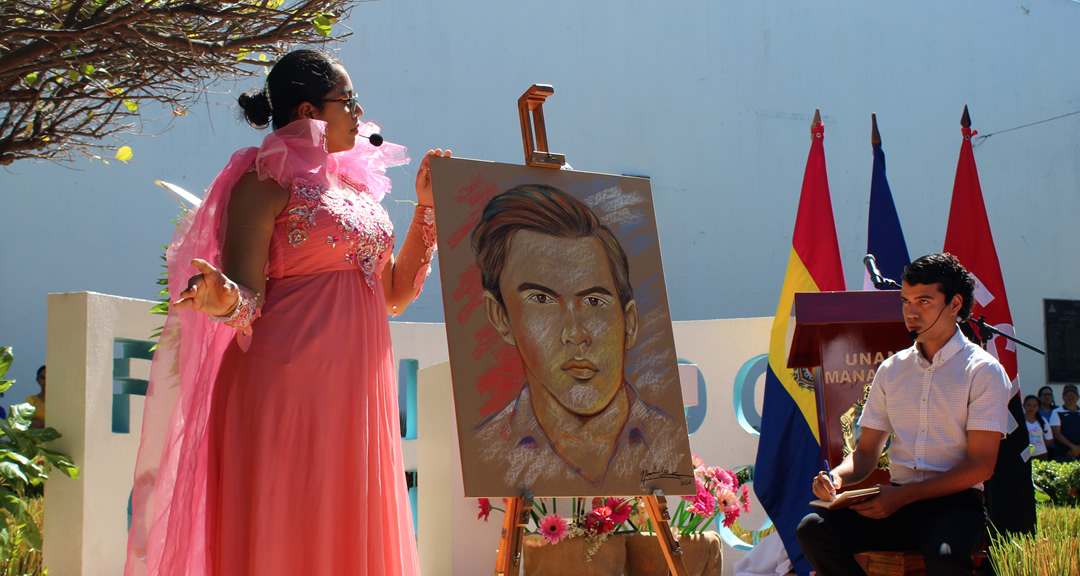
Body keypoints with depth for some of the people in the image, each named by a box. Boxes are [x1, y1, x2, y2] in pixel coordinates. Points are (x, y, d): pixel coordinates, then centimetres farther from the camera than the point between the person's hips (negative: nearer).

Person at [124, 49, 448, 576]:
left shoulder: (359, 186, 18)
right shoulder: (268, 181, -3)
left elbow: (394, 295, 18)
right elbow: (246, 296, -11)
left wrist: (427, 206, 14)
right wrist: (224, 299, -34)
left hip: (359, 389, 7)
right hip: (288, 383, -7)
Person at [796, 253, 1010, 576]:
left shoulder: (984, 371, -1)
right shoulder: (892, 370, 14)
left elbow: (980, 466, -8)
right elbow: (867, 452, 17)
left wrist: (903, 495, -17)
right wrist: (837, 476, -7)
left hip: (955, 501, -4)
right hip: (898, 501, 5)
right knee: (813, 529, -21)